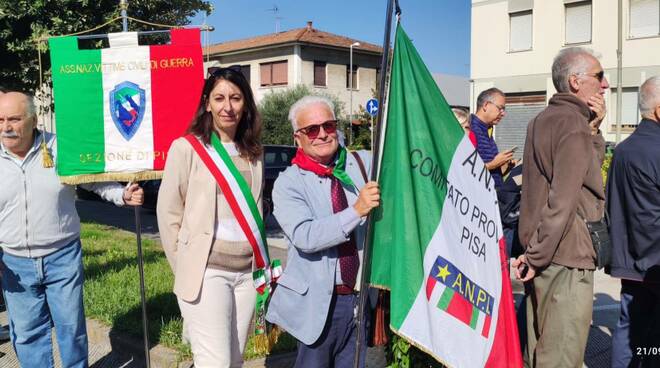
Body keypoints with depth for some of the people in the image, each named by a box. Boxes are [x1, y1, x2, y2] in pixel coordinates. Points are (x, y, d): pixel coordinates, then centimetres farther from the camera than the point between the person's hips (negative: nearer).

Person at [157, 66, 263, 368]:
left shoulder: (254, 152, 9)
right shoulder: (186, 147, -6)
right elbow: (168, 214, -3)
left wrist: (261, 265, 10)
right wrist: (185, 270, -2)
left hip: (247, 271, 5)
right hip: (206, 271, -5)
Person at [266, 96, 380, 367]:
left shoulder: (364, 164, 3)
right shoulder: (288, 183, -9)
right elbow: (304, 236, -23)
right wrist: (357, 211, -29)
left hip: (362, 296, 3)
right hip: (318, 302, -3)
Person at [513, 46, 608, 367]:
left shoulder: (543, 120, 14)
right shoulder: (574, 124, -13)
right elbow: (563, 201, -21)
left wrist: (593, 130, 8)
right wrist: (536, 257, -16)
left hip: (542, 255, 9)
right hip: (567, 257, -9)